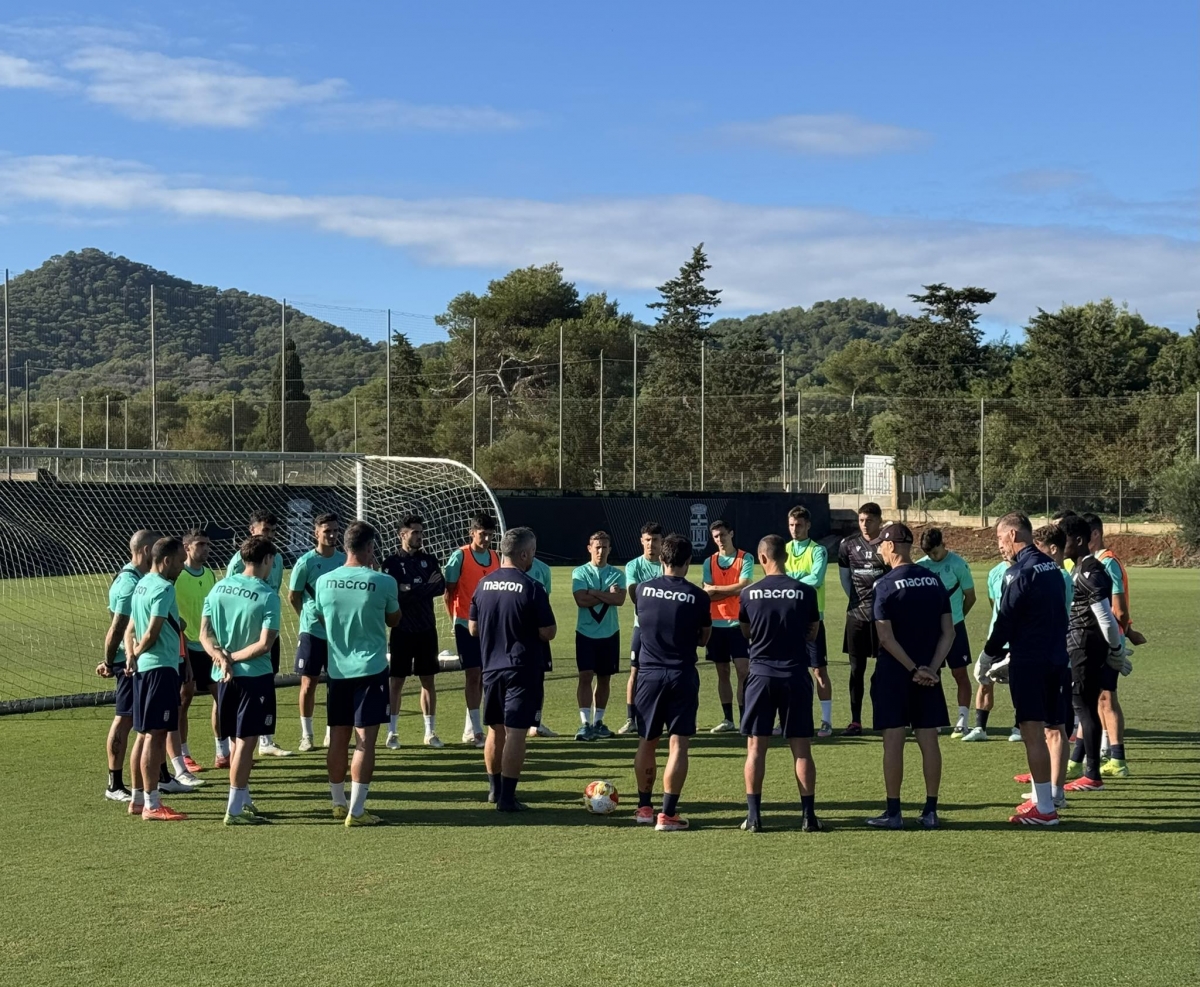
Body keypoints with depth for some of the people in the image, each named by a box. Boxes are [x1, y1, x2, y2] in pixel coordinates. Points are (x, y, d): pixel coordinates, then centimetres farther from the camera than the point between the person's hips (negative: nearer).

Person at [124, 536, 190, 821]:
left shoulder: (142, 585, 15)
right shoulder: (163, 588, -15)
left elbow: (130, 629, 15)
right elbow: (151, 633, -20)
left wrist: (130, 655, 2)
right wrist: (138, 653, -3)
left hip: (144, 668, 10)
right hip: (161, 667, -10)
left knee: (145, 734, 14)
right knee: (156, 734, -7)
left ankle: (137, 799, 21)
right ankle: (151, 805, -6)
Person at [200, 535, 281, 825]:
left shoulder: (219, 588, 4)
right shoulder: (268, 597, -13)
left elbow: (204, 633, 1)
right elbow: (264, 644, -18)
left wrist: (220, 657, -10)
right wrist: (233, 658, -10)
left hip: (224, 677, 6)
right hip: (255, 676, -6)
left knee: (238, 741, 18)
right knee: (246, 741, -2)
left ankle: (244, 800, 29)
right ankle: (234, 810, -1)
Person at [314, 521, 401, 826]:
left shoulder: (324, 581, -1)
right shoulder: (383, 582, -12)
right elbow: (393, 620, 6)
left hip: (336, 670, 4)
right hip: (370, 670, -4)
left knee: (338, 738, 13)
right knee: (365, 741, -2)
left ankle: (339, 803, 24)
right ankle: (356, 811, -4)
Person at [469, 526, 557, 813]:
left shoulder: (484, 584, 4)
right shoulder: (531, 588, -15)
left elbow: (473, 629, 11)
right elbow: (548, 633, -13)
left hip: (491, 668, 6)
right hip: (522, 671, -6)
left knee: (495, 731, 17)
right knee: (515, 732, -4)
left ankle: (495, 789, 30)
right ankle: (507, 797, -5)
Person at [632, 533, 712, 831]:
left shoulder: (643, 589, -1)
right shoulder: (698, 597, -7)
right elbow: (703, 639, 5)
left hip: (649, 673, 3)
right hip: (682, 675, -3)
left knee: (647, 743, 15)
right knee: (678, 744, 0)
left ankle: (644, 808, 23)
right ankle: (667, 814, -4)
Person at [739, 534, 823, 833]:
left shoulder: (749, 594, -3)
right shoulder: (805, 592, -4)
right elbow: (812, 634, 8)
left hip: (761, 674, 0)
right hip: (796, 675, 0)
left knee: (756, 746, 5)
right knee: (801, 748, 6)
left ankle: (754, 816, 4)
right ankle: (809, 816, 6)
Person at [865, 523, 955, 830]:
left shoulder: (884, 585, -10)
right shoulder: (935, 582, 6)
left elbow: (886, 638, -16)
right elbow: (948, 633, 2)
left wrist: (914, 670, -12)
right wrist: (931, 668, -4)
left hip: (893, 673, -4)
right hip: (928, 673, 5)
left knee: (893, 741, 0)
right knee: (928, 740, 7)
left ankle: (893, 812, 2)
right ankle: (930, 811, 9)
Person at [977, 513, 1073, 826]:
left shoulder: (1020, 572, -13)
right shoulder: (1052, 567, 12)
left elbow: (1005, 622, -13)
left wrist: (986, 658, 1)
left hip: (1029, 662, -9)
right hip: (1057, 658, 9)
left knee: (1033, 731, -8)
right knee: (1053, 729, 13)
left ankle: (1044, 808, -9)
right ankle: (1049, 796, 21)